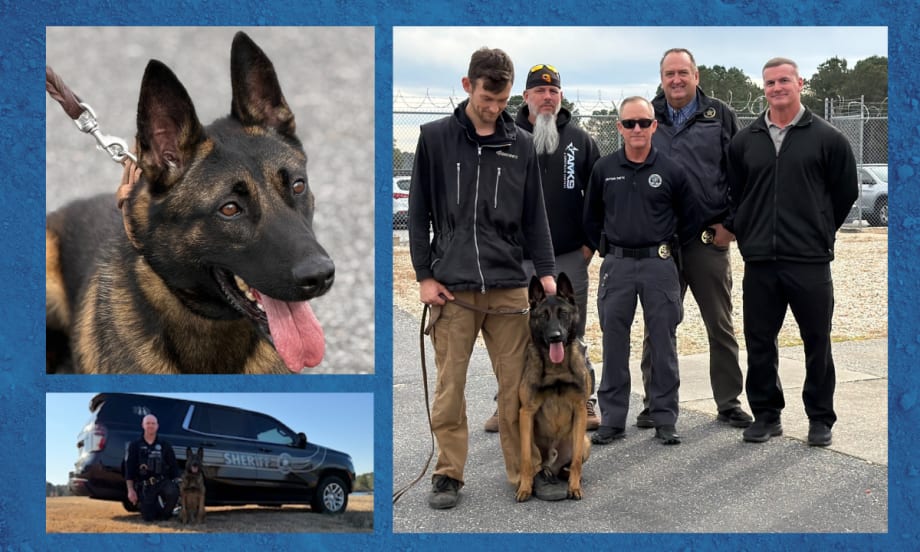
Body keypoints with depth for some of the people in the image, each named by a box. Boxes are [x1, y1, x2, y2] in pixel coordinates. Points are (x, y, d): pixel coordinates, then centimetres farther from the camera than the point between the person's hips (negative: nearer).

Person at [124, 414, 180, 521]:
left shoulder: (164, 445, 8)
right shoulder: (135, 446, 4)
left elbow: (174, 467, 8)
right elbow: (129, 470, 0)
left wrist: (176, 484, -2)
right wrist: (131, 490, -7)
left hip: (162, 482, 0)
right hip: (144, 486, 0)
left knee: (173, 492, -34)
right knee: (148, 518, -8)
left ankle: (165, 513, -3)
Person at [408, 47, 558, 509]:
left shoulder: (521, 145, 8)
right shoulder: (436, 138, 2)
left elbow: (534, 215, 11)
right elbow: (419, 211, 4)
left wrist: (545, 271, 1)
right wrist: (424, 275, -2)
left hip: (509, 286, 2)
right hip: (451, 287, -1)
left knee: (517, 386, 4)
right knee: (449, 387, 4)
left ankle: (525, 471, 16)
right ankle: (448, 474, 16)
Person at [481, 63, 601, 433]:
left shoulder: (580, 141, 7)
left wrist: (590, 241, 2)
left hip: (569, 258, 0)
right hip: (518, 258, 0)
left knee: (572, 335, 9)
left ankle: (585, 401, 19)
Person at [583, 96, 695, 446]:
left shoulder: (671, 171, 0)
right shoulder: (603, 169, 4)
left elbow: (687, 217, 10)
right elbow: (591, 217, 15)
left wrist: (667, 247, 7)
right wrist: (603, 249, 9)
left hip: (659, 264, -1)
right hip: (616, 266, 1)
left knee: (663, 343, 3)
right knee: (613, 343, 5)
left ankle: (665, 420, 12)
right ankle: (612, 419, 13)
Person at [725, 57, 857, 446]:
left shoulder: (827, 138, 1)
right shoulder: (745, 141, 10)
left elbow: (845, 193, 8)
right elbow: (734, 196, 17)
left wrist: (818, 233, 9)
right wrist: (746, 235, 9)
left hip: (810, 262, -3)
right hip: (759, 261, 3)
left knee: (817, 342, 5)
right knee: (760, 343, 7)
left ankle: (820, 418, 17)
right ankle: (766, 414, 20)